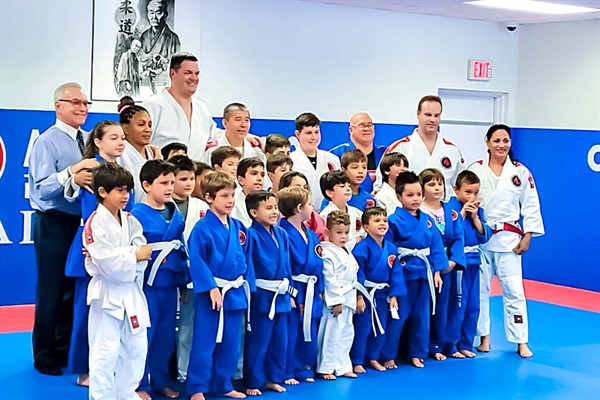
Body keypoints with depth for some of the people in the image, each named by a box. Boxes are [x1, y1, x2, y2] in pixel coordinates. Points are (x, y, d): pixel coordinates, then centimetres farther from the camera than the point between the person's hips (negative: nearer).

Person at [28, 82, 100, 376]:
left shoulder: (87, 141, 8)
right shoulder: (47, 141, -11)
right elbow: (42, 188, -20)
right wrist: (70, 175, -36)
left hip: (80, 222, 6)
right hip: (54, 223, -6)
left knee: (74, 289, 15)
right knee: (51, 290, 1)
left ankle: (66, 349, 28)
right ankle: (45, 357, 14)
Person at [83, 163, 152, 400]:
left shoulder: (130, 221, 8)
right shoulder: (95, 223, -13)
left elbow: (143, 253, -4)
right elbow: (108, 264, -21)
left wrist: (116, 256, -18)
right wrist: (134, 256, -11)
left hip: (131, 292, 7)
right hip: (107, 293, -7)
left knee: (136, 347, 14)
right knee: (105, 350, -3)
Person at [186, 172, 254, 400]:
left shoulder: (238, 227, 8)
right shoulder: (203, 228, -12)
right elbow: (196, 261, -16)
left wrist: (248, 287, 9)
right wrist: (211, 287, -20)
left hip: (236, 293, 7)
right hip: (210, 294, -6)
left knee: (230, 344, 14)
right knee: (204, 344, -2)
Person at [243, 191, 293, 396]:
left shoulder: (281, 234, 8)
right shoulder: (251, 235, -13)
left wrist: (289, 291, 14)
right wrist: (248, 294, -16)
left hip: (281, 296, 7)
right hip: (261, 296, -7)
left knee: (279, 340, 14)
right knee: (257, 342, 1)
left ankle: (274, 378, 27)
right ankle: (253, 382, 13)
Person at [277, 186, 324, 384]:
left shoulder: (311, 235, 11)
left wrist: (319, 289, 11)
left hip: (310, 292, 8)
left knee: (308, 333, 15)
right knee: (290, 334, -2)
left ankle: (304, 370, 27)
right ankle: (287, 373, 8)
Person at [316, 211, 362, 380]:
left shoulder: (348, 253, 14)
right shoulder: (328, 254, -16)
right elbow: (329, 278, -20)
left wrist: (359, 297, 19)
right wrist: (336, 301, -20)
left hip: (348, 300, 9)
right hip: (335, 300, -9)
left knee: (347, 333, 15)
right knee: (332, 334, -6)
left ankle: (342, 366, 25)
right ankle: (326, 367, 4)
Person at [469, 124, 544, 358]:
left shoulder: (521, 172, 2)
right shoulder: (475, 170, 0)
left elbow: (531, 206, 4)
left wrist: (527, 237, -1)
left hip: (508, 238, 0)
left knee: (514, 290, 0)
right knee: (479, 289, 7)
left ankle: (521, 342, 8)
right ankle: (483, 337, 21)